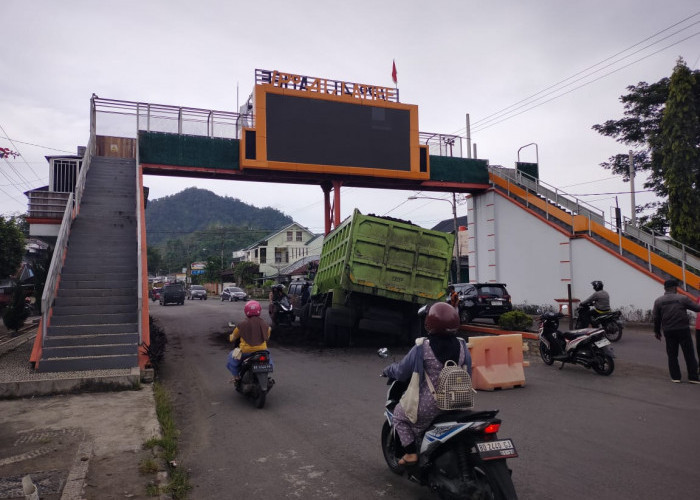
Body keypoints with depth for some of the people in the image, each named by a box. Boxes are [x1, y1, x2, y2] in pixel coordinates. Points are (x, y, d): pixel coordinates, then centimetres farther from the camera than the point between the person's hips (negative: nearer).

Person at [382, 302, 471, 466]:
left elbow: (401, 372, -7)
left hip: (428, 406, -5)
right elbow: (467, 375, 7)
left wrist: (388, 370, 14)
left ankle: (411, 453, 13)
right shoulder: (462, 346, -4)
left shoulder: (422, 348, -18)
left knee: (399, 414, 21)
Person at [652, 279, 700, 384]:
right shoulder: (682, 298, -5)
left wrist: (657, 331, 15)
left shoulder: (658, 301, 2)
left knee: (672, 355, 11)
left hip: (669, 332, 2)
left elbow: (656, 318, 5)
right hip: (683, 330, -2)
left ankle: (675, 377, 12)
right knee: (689, 354, 5)